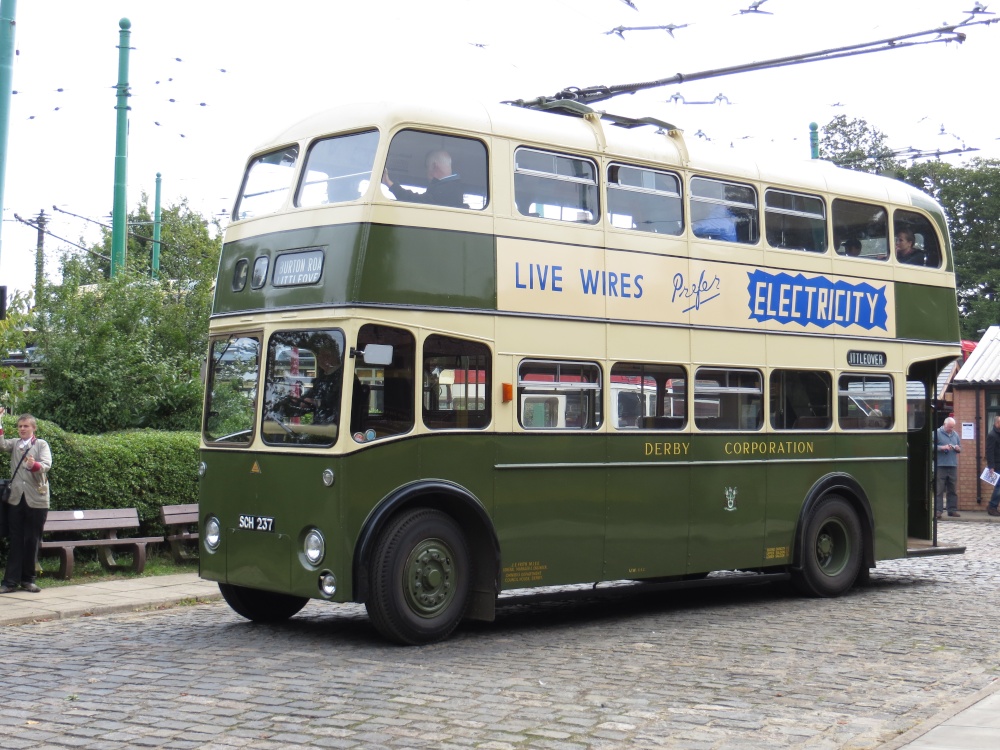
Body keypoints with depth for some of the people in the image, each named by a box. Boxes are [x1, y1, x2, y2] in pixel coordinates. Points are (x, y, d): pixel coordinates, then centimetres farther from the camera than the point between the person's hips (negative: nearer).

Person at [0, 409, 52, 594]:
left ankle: (27, 580, 12)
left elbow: (47, 464, -13)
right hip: (16, 498, 2)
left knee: (32, 541, 3)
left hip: (36, 499, -2)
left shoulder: (41, 444, 3)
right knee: (16, 541, 2)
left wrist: (34, 465, -34)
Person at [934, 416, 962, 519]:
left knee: (952, 489, 8)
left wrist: (958, 448, 1)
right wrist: (942, 447, -17)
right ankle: (938, 510, -6)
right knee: (939, 489, -6)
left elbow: (960, 448, 24)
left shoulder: (955, 435, 16)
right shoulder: (936, 433, 0)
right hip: (940, 465, -5)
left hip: (953, 465, 5)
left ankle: (952, 509, 13)